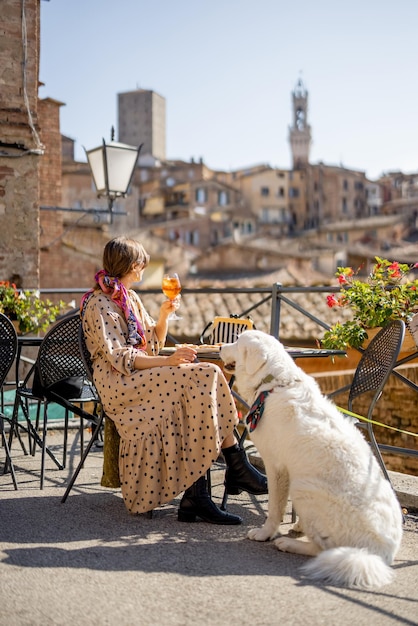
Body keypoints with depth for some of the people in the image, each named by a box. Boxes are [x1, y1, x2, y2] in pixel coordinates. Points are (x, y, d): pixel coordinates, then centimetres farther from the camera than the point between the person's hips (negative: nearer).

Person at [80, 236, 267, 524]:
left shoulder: (130, 297, 21)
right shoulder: (99, 303, -6)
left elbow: (153, 344, 23)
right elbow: (119, 357, -17)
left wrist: (164, 316, 5)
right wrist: (168, 361, -26)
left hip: (142, 379, 8)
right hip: (118, 385, -8)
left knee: (200, 387, -21)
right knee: (203, 376, -24)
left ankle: (196, 496, -28)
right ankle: (237, 466, -19)